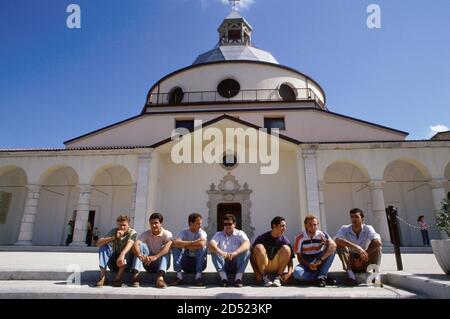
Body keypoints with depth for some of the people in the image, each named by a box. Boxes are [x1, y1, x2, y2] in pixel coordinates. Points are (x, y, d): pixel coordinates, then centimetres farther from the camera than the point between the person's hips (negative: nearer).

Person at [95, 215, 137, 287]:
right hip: (114, 263, 2)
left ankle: (118, 278, -34)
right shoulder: (114, 231, -2)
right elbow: (98, 243, -16)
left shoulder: (132, 232, -9)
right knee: (104, 246, -16)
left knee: (130, 248, -28)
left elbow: (130, 243, -31)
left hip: (127, 264, -2)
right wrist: (114, 237, -28)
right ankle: (102, 277, -27)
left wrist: (122, 254, -51)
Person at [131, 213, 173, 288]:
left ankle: (160, 277, -47)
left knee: (166, 250, -30)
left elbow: (168, 246, -34)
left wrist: (155, 257, -50)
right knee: (141, 245, -20)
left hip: (161, 263, -2)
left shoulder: (167, 234, -11)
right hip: (149, 264, 2)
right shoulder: (146, 234, -5)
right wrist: (140, 255, -47)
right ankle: (135, 274, -34)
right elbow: (135, 245, -25)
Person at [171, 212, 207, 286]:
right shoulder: (183, 232, -4)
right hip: (186, 263, 2)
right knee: (175, 247, -18)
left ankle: (198, 276, -24)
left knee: (202, 247, -28)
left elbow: (202, 244, -33)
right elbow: (175, 243, -26)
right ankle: (179, 276, -21)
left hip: (199, 262, -2)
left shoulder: (202, 233, -9)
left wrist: (184, 245, -23)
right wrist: (193, 242, -27)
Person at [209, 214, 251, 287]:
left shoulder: (240, 233, 1)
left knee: (247, 251, -25)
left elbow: (247, 244, -22)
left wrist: (235, 252, -42)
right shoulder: (219, 234, 4)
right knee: (214, 251, -23)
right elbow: (211, 244, -18)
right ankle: (223, 277, -29)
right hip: (223, 265, 1)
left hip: (237, 265, -1)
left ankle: (238, 277, -28)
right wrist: (221, 252, -41)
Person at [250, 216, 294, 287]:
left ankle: (278, 277, -16)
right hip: (262, 267, -1)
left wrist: (289, 273, -20)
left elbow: (290, 259, -2)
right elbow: (252, 257, -8)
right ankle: (264, 277, -21)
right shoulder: (262, 238, -9)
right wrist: (256, 273, -19)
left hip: (276, 269, 1)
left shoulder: (285, 240, -3)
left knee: (286, 248, -20)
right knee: (258, 247, -26)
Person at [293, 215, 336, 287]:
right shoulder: (299, 238, -11)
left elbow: (333, 245, -29)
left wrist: (320, 260, -38)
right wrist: (309, 265, -28)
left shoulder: (322, 235, -9)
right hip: (307, 263, -1)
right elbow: (299, 257, -7)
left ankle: (321, 277, -24)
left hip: (320, 263, 1)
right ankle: (324, 277, -20)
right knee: (297, 273, -34)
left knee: (332, 248, -24)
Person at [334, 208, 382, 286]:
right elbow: (336, 239, -32)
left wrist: (362, 258, -31)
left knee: (376, 245, -20)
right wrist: (356, 247, -43)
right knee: (340, 244, -25)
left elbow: (378, 242, -28)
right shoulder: (345, 229, -10)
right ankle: (350, 274, -27)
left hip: (365, 263, 0)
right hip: (351, 263, 0)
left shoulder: (368, 229, -9)